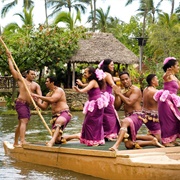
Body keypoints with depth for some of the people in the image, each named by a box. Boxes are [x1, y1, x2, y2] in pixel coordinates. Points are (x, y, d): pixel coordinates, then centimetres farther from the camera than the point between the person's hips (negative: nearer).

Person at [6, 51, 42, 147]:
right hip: (20, 103, -7)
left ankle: (16, 142, 23)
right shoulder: (21, 79, 3)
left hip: (27, 105, 7)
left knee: (21, 124, 13)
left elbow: (40, 95, 0)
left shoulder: (36, 85, 14)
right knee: (24, 121, -21)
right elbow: (12, 69, 2)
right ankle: (22, 141, -33)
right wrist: (9, 58, 5)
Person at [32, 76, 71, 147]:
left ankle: (52, 141, -64)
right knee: (57, 140, 2)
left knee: (59, 121, -45)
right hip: (55, 116, 9)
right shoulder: (49, 94, 19)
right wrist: (36, 101, 0)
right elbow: (44, 107, 16)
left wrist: (38, 96, -20)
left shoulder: (59, 90, -6)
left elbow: (51, 100, -23)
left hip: (64, 113, -9)